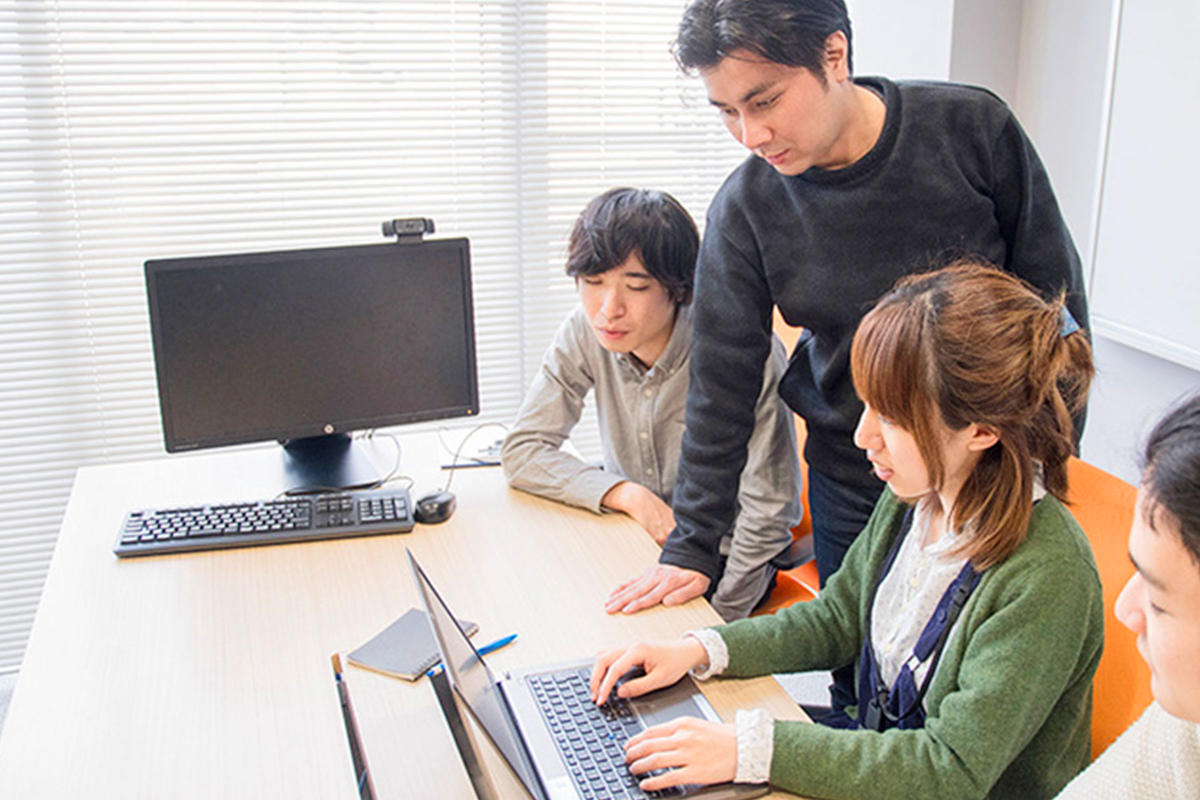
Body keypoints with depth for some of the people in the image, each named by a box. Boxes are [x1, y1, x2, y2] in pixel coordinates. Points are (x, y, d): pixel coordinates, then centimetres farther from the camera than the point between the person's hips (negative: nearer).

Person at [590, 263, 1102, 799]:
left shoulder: (1046, 577, -29)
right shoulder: (915, 497, -7)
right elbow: (837, 619, 6)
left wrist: (751, 748, -32)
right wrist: (698, 651, -7)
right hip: (876, 752, 6)